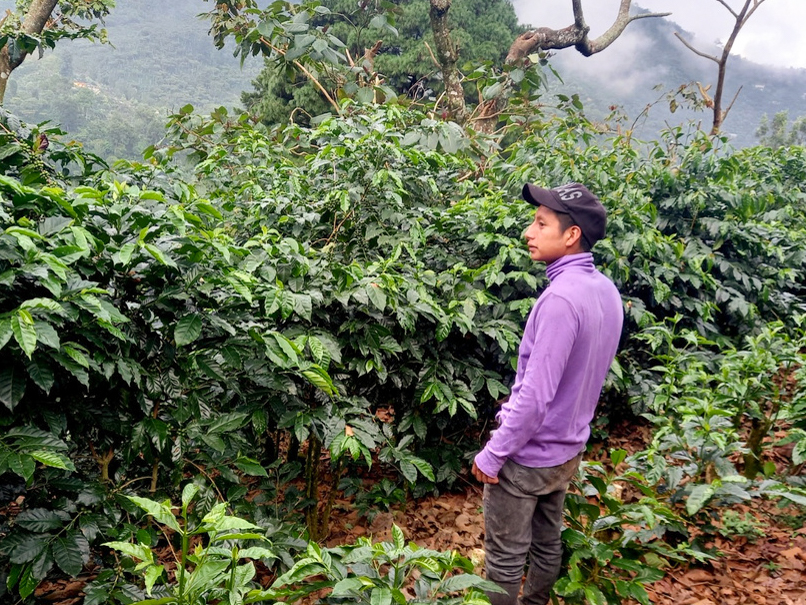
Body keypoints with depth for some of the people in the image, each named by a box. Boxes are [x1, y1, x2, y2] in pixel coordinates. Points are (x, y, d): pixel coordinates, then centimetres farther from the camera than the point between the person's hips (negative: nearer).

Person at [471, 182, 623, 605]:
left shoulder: (560, 298, -27)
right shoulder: (606, 291, 0)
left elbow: (536, 395, -27)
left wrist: (492, 454, -17)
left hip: (527, 455, -8)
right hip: (567, 450, 8)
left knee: (505, 557, 10)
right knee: (547, 541, 24)